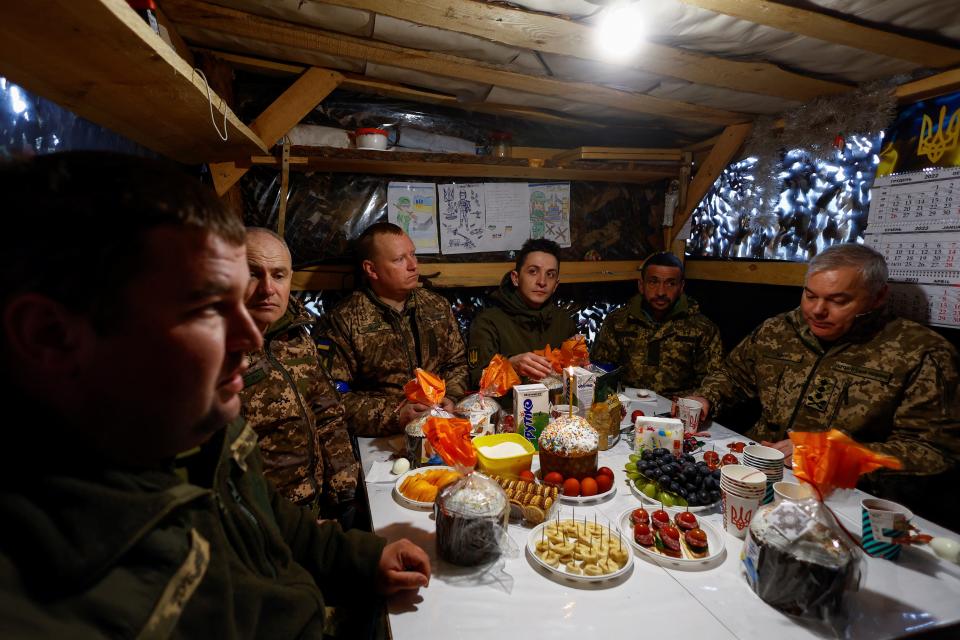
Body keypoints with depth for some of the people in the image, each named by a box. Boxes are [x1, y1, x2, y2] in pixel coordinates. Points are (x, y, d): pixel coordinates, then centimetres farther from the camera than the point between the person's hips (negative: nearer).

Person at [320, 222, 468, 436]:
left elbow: (457, 363, 17)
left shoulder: (438, 306, 10)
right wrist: (395, 416, -14)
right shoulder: (343, 320, -5)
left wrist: (450, 399, -1)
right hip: (380, 440, -3)